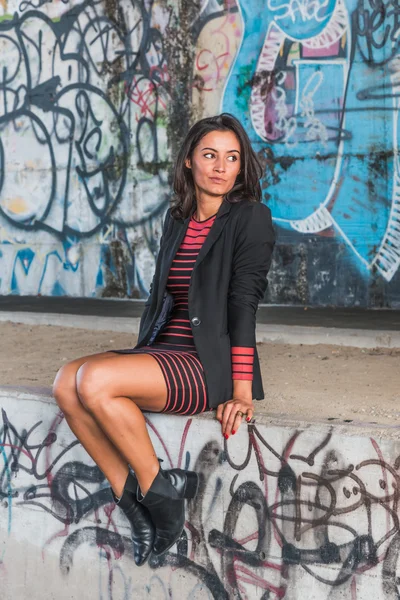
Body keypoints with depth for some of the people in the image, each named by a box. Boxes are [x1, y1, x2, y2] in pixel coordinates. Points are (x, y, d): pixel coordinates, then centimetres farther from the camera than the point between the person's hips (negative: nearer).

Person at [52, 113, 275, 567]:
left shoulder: (251, 218, -4)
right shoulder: (178, 218, 16)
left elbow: (243, 303, -12)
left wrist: (241, 394, -16)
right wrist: (139, 359, 8)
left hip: (210, 366, -7)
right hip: (163, 351, 7)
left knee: (95, 381, -28)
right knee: (67, 383, -17)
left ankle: (158, 487, -12)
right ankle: (131, 496, -12)